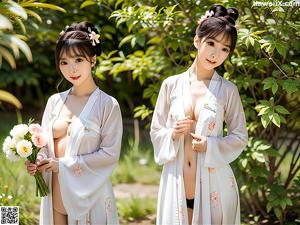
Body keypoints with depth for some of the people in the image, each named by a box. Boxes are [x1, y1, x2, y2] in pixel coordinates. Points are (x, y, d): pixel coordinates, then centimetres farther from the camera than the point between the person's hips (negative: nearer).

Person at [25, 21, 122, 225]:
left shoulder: (107, 105, -7)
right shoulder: (55, 101, 7)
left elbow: (110, 154, -11)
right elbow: (46, 144, 13)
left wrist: (63, 164, -15)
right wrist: (38, 160, -10)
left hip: (88, 195, -4)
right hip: (56, 194, 4)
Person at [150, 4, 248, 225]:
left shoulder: (227, 90, -2)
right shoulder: (171, 84, 2)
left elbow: (240, 137, 3)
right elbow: (156, 131, 8)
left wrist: (210, 146, -13)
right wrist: (173, 134, -12)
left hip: (213, 185, -1)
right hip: (176, 184, 1)